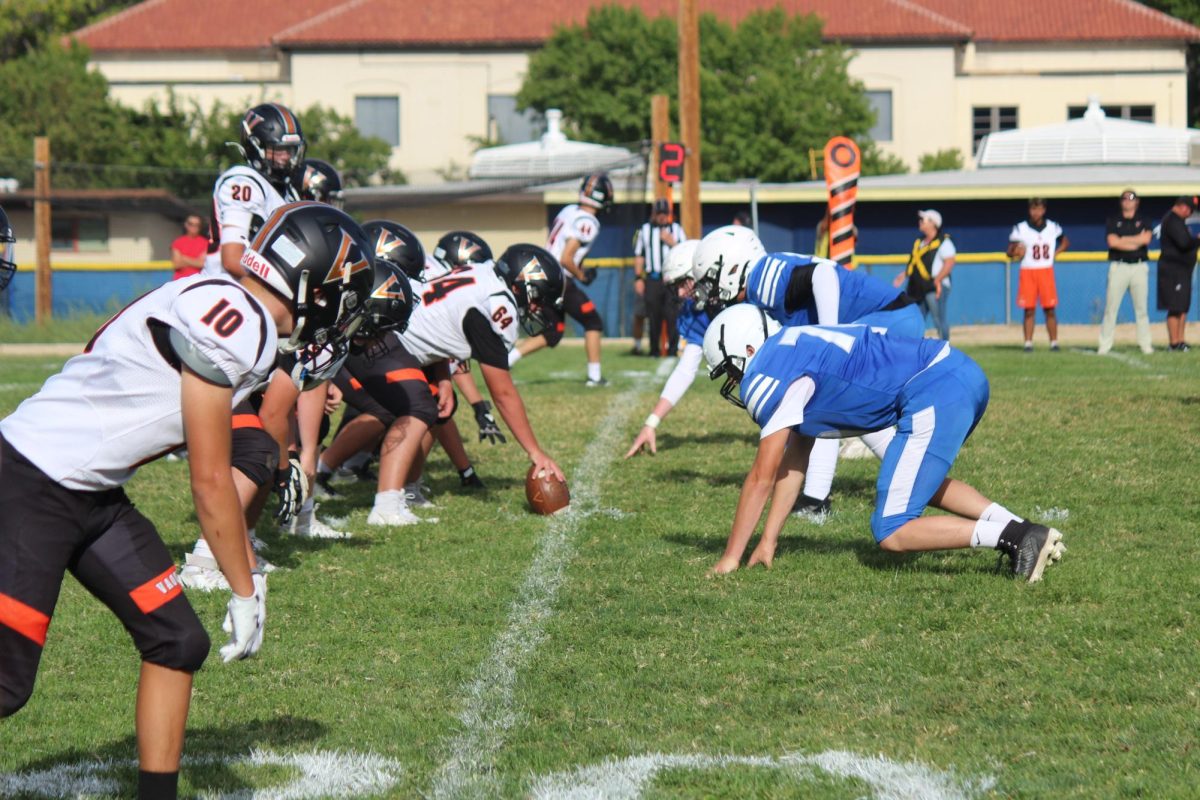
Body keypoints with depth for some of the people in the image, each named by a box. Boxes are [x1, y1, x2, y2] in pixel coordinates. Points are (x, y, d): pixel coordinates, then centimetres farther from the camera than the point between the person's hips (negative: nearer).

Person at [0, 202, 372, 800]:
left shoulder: (250, 327, 7)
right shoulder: (226, 320, -21)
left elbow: (211, 474, 16)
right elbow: (210, 483, -16)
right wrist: (245, 593, -7)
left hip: (93, 495, 10)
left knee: (177, 643, 8)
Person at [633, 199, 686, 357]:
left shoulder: (676, 230, 12)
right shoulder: (644, 231, 12)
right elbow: (639, 256, 12)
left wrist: (672, 243, -7)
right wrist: (638, 278, 4)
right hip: (652, 279, 0)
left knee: (672, 316, -8)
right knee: (653, 317, 0)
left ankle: (673, 348, -4)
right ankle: (654, 350, 7)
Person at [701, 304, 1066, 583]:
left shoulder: (770, 373, -2)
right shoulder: (796, 354, 26)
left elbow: (762, 477, 1)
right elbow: (794, 463, 30)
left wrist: (731, 558, 9)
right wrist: (768, 541, 30)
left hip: (936, 395, -10)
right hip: (964, 374, 10)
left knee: (892, 534, -4)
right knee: (918, 482, 33)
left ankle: (1016, 538, -15)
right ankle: (1018, 528, 14)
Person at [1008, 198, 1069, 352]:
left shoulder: (1053, 227, 6)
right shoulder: (1020, 228, -2)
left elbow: (1065, 242, 22)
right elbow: (1009, 252, -2)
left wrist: (1055, 253, 6)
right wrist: (1016, 252, -24)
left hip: (1046, 272, 2)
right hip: (1028, 272, -2)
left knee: (1050, 309, 0)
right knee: (1029, 310, -3)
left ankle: (1054, 342, 6)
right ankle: (1028, 343, 0)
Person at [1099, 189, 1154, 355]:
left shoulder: (1143, 222, 13)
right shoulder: (1113, 221, 9)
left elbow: (1146, 239, -7)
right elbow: (1112, 241, -8)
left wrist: (1123, 239, -6)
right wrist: (1137, 241, -6)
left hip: (1139, 267, 1)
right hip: (1119, 266, -1)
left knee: (1141, 307, 1)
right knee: (1111, 307, -6)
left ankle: (1145, 344, 6)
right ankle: (1104, 345, -4)